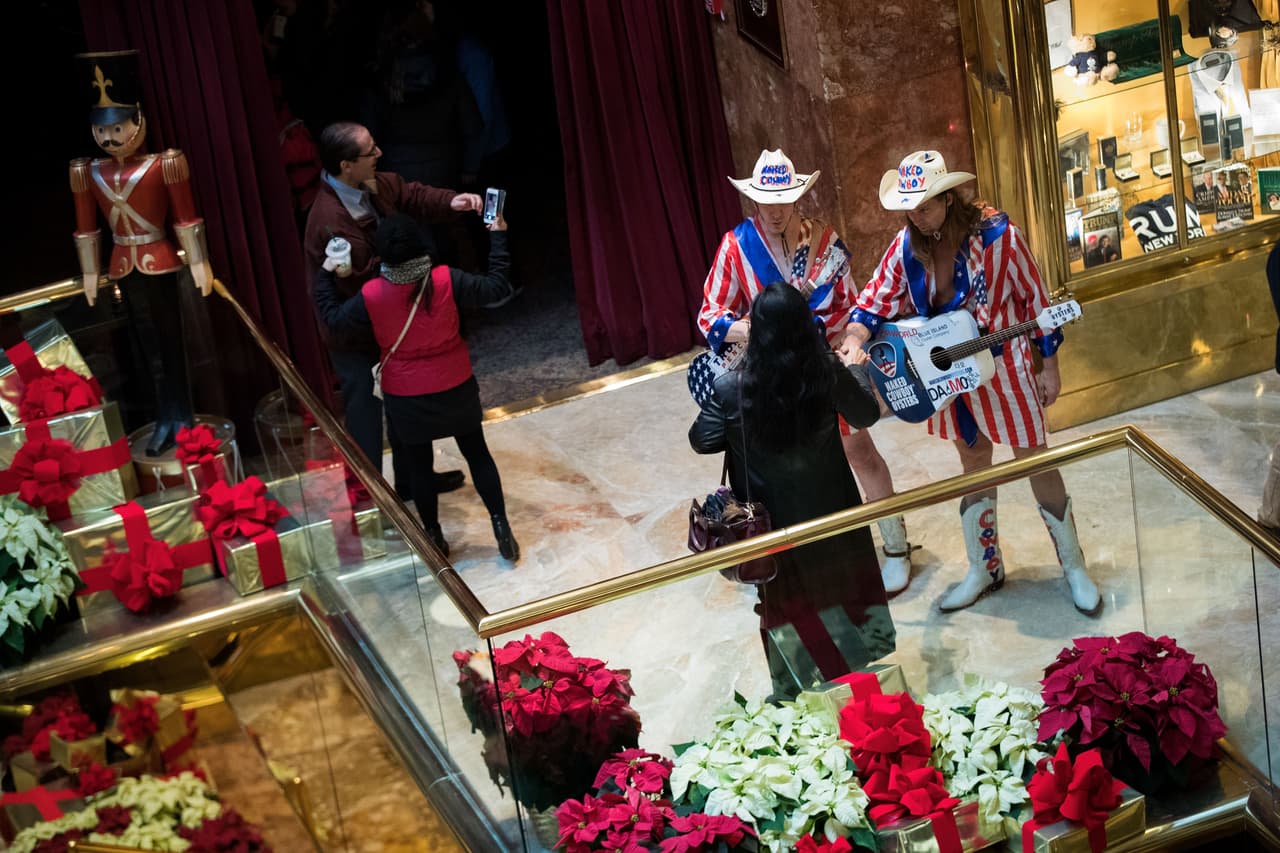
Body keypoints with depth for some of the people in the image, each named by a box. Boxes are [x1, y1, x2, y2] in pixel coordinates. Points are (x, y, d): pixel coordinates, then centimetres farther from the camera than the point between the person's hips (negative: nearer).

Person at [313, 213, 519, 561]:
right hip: (455, 388, 0)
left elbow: (333, 316, 1)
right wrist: (498, 237, 1)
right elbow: (496, 287, -8)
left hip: (406, 397, 0)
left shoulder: (371, 295, -17)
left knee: (419, 465, 17)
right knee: (478, 455, 14)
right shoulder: (446, 281, -19)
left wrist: (325, 274, 13)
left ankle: (434, 538, 26)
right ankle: (502, 529, 14)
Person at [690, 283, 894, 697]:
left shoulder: (730, 389, -25)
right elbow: (866, 415, 0)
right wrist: (857, 368, 19)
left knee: (788, 602, 17)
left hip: (774, 520, -2)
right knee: (846, 586, 24)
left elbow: (702, 440, -9)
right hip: (830, 509, 2)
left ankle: (796, 694, 31)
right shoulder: (829, 374, -20)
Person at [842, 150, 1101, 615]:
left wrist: (1049, 365, -7)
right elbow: (876, 301, -3)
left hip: (1003, 367, -4)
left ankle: (1074, 568, 19)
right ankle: (984, 569, 32)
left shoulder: (996, 234, -20)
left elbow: (1033, 296, -11)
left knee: (1036, 462, 4)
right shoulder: (908, 245, -8)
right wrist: (853, 343, -23)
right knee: (974, 464, 18)